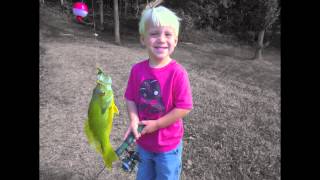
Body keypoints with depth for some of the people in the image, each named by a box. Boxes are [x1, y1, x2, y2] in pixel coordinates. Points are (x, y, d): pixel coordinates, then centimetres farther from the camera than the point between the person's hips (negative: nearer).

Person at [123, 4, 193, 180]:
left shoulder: (177, 73, -24)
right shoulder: (137, 69, -10)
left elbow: (184, 108, -21)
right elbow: (130, 98, -1)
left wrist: (156, 124, -19)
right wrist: (134, 121, -17)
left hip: (168, 144, -4)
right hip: (143, 141, 5)